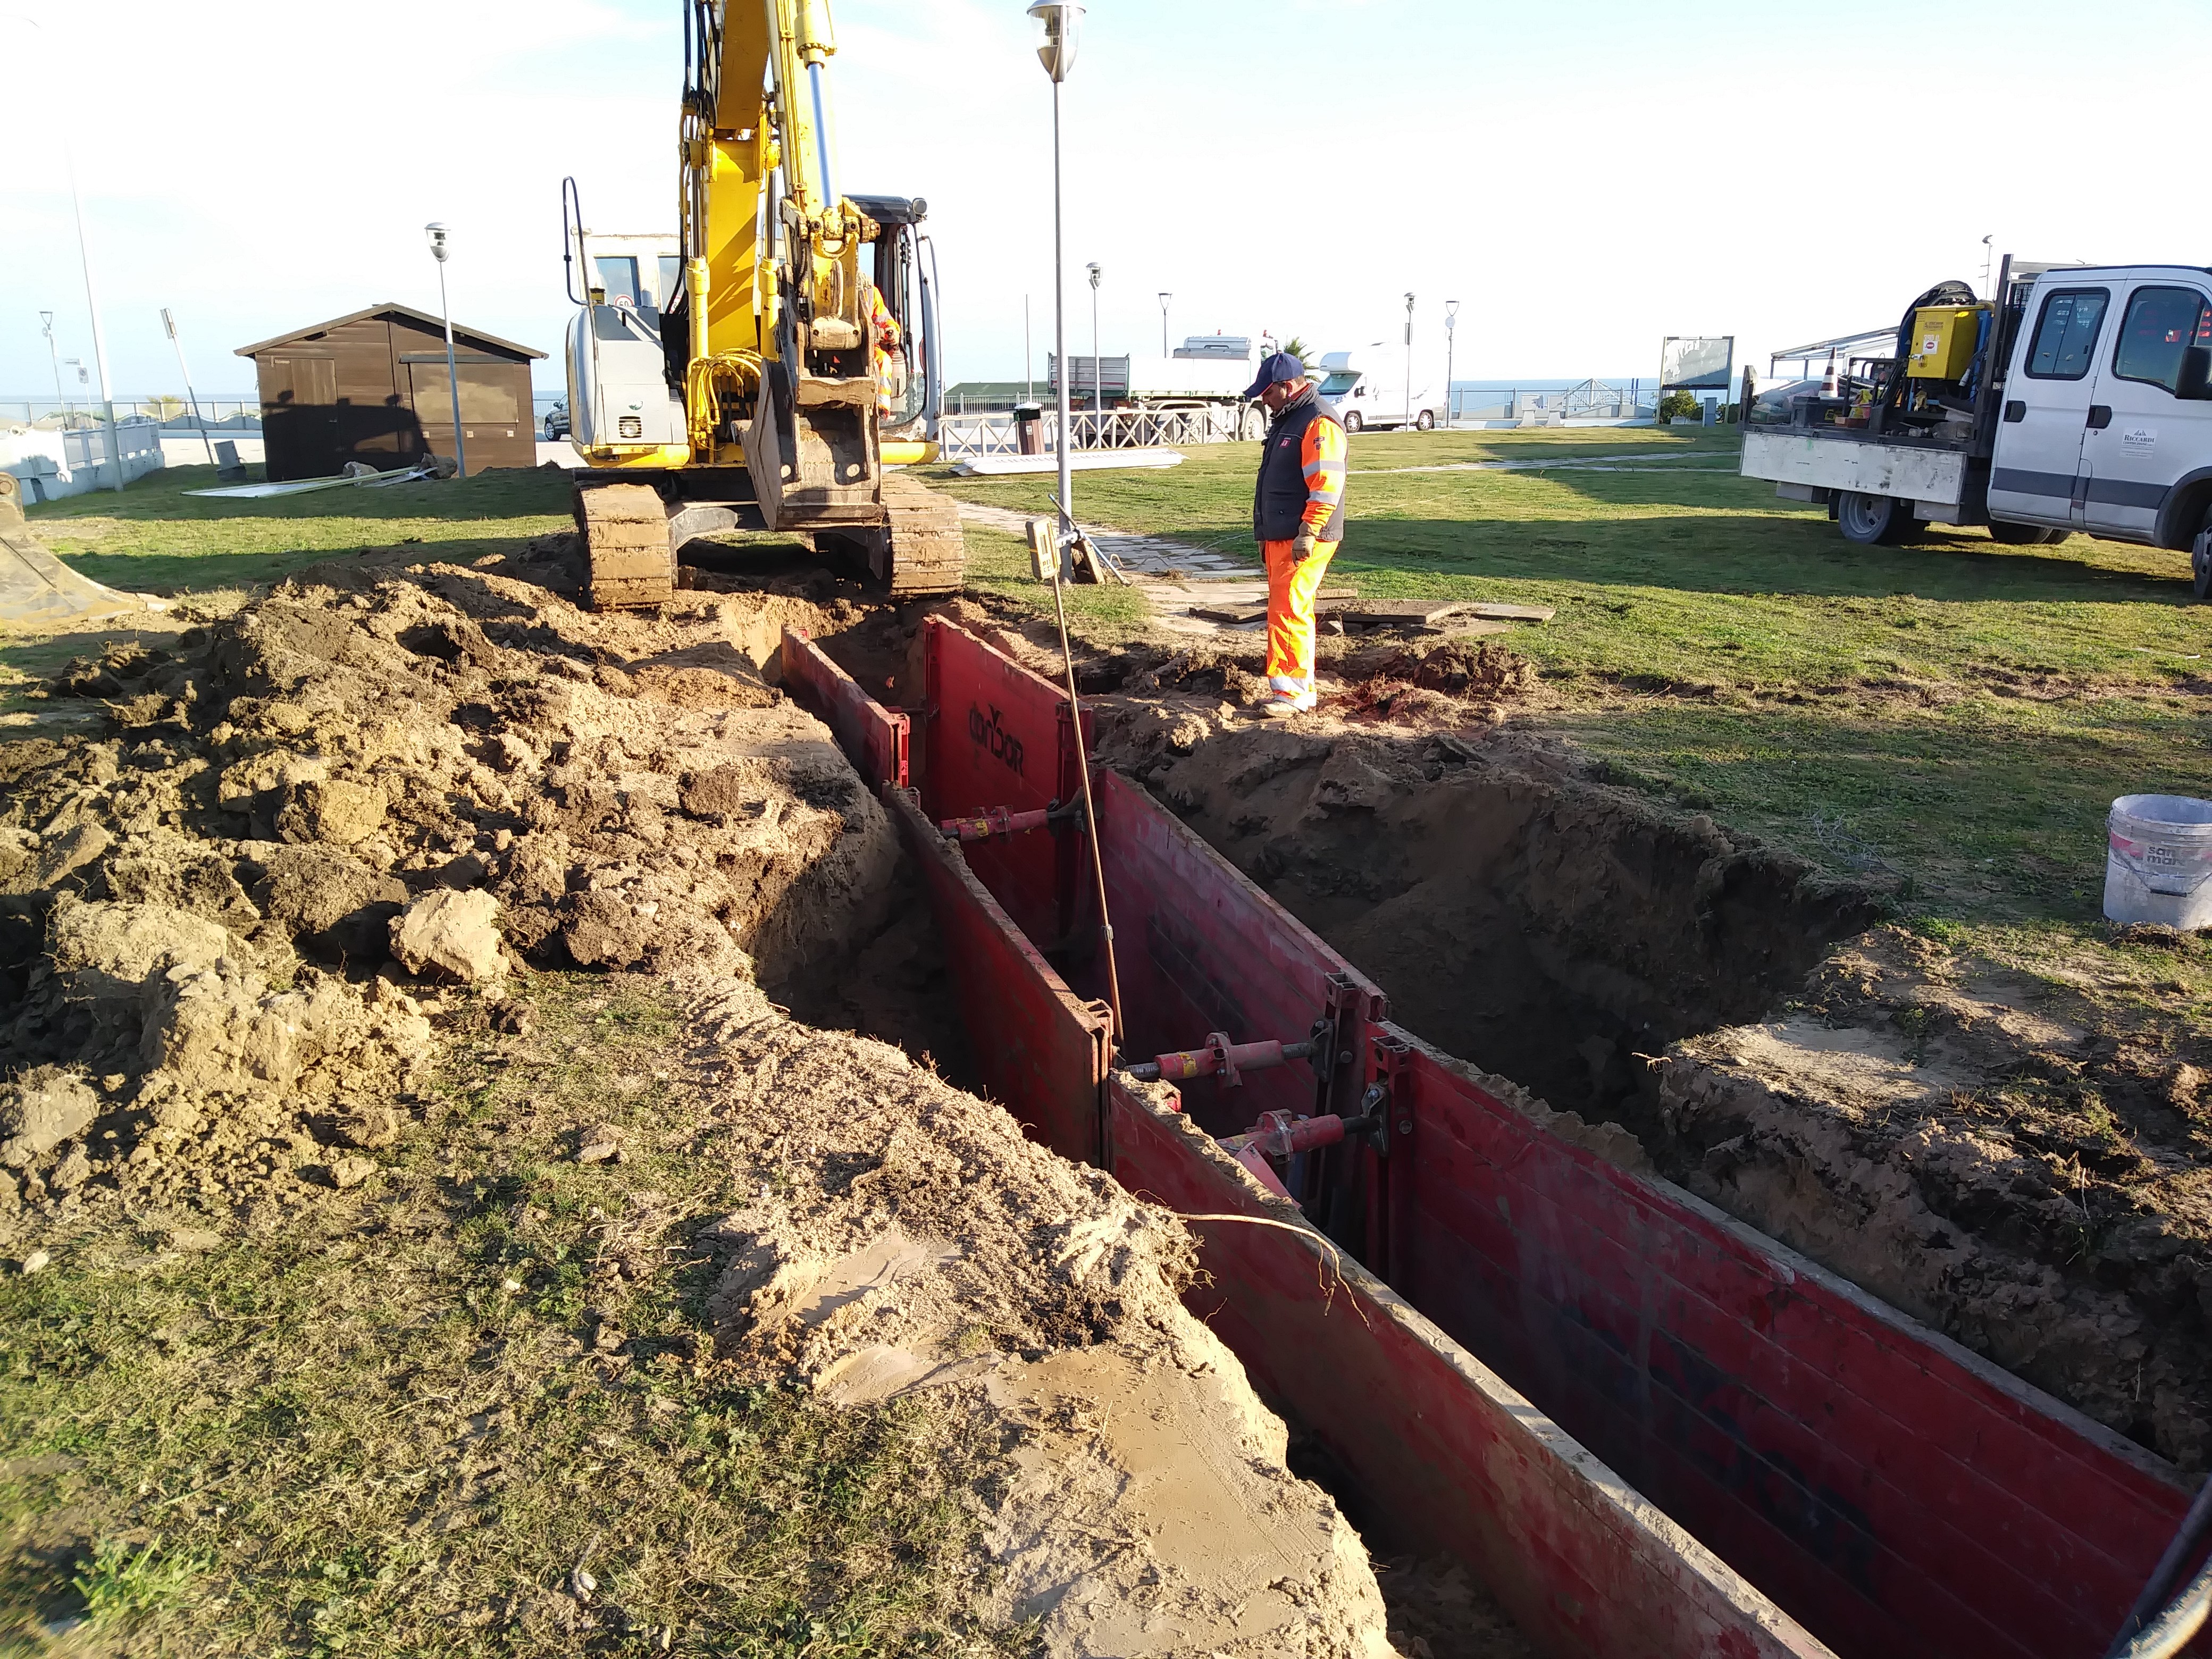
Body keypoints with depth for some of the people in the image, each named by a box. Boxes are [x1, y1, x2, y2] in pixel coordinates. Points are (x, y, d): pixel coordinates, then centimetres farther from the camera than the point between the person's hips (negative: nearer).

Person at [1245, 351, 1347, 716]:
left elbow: (1326, 485, -23)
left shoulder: (1319, 422, -14)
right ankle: (1299, 686, 19)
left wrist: (1307, 533, -26)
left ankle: (1292, 691, -11)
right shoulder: (1286, 419, 20)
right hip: (1280, 536, 10)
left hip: (1303, 540, -10)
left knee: (1288, 612, -13)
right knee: (1289, 612, 13)